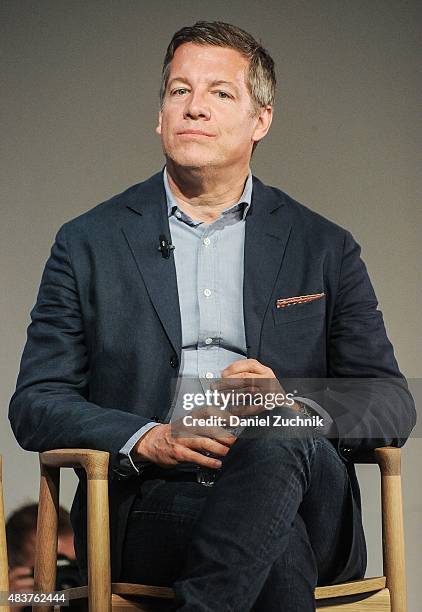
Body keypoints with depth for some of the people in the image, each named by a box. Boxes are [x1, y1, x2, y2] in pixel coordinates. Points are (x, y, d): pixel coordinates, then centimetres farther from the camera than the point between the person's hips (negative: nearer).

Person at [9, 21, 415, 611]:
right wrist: (145, 440, -13)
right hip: (148, 508, -2)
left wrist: (291, 406, -14)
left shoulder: (324, 249, 15)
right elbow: (34, 403, 8)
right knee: (281, 552, -37)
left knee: (278, 443, -36)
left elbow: (393, 405, 9)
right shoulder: (89, 244, 14)